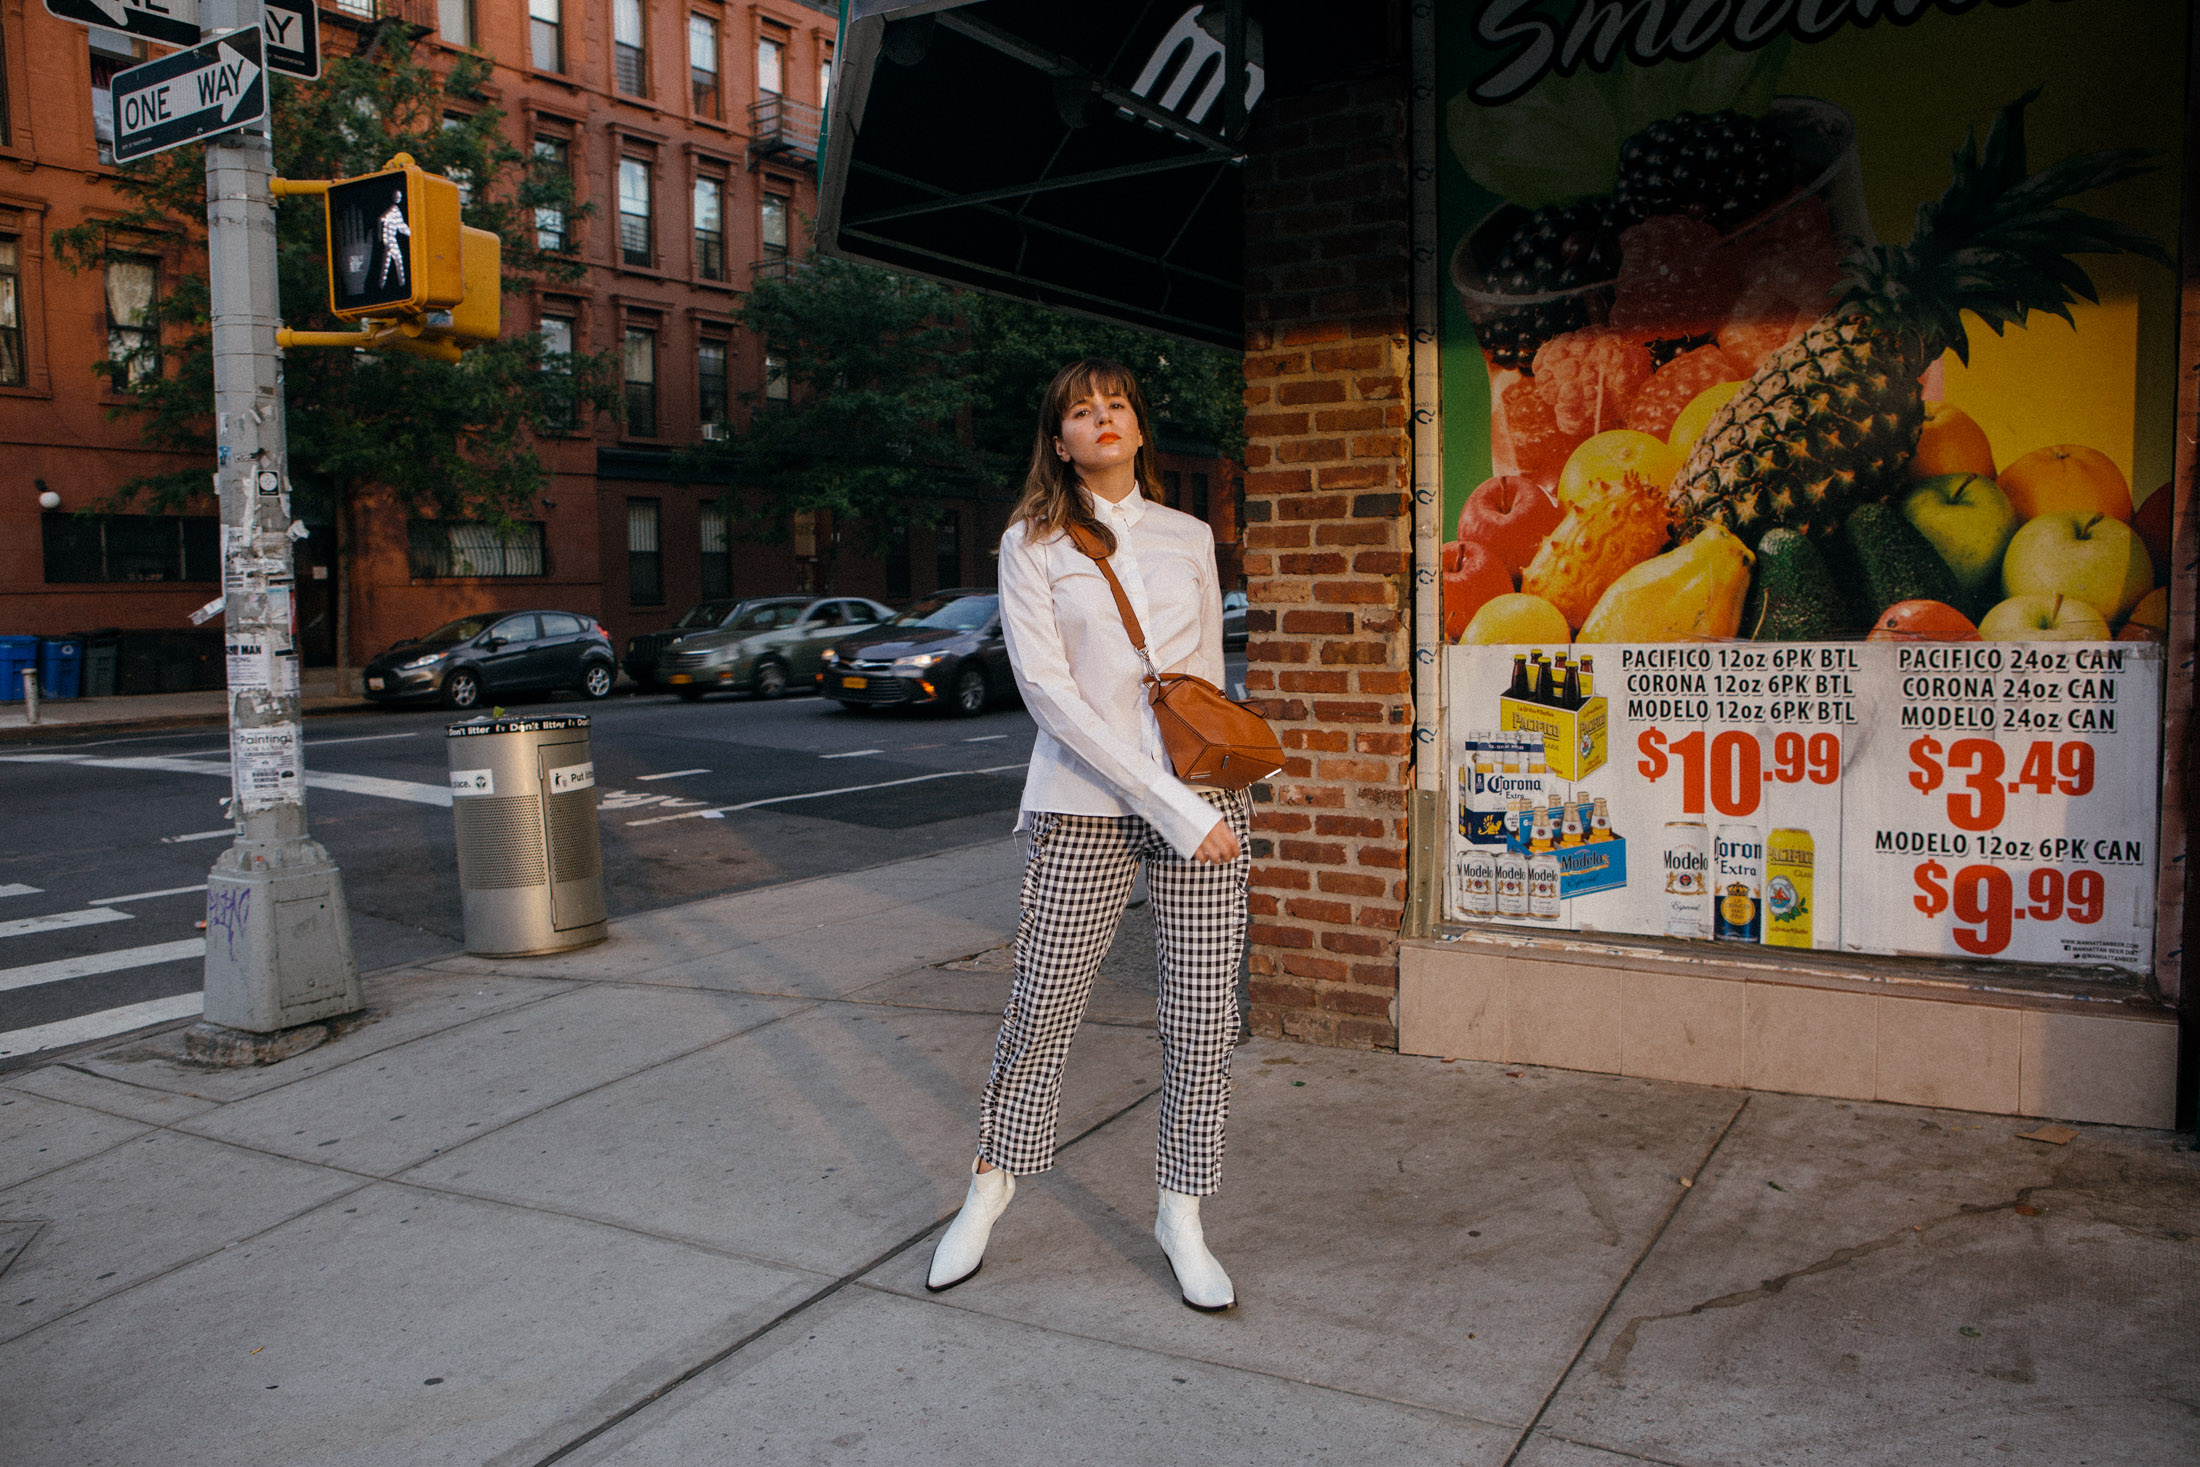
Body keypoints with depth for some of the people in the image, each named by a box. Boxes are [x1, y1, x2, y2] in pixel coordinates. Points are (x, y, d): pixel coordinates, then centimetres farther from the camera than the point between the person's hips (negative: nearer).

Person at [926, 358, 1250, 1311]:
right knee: (1042, 1007, 3)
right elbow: (1048, 688, -9)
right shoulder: (1032, 544, 1)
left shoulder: (1190, 538, 13)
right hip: (1085, 809, -3)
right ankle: (989, 1190, 26)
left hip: (1202, 801, 3)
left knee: (1203, 1012, 3)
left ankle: (1181, 1215, 20)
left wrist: (1210, 793, 3)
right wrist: (1172, 806, -15)